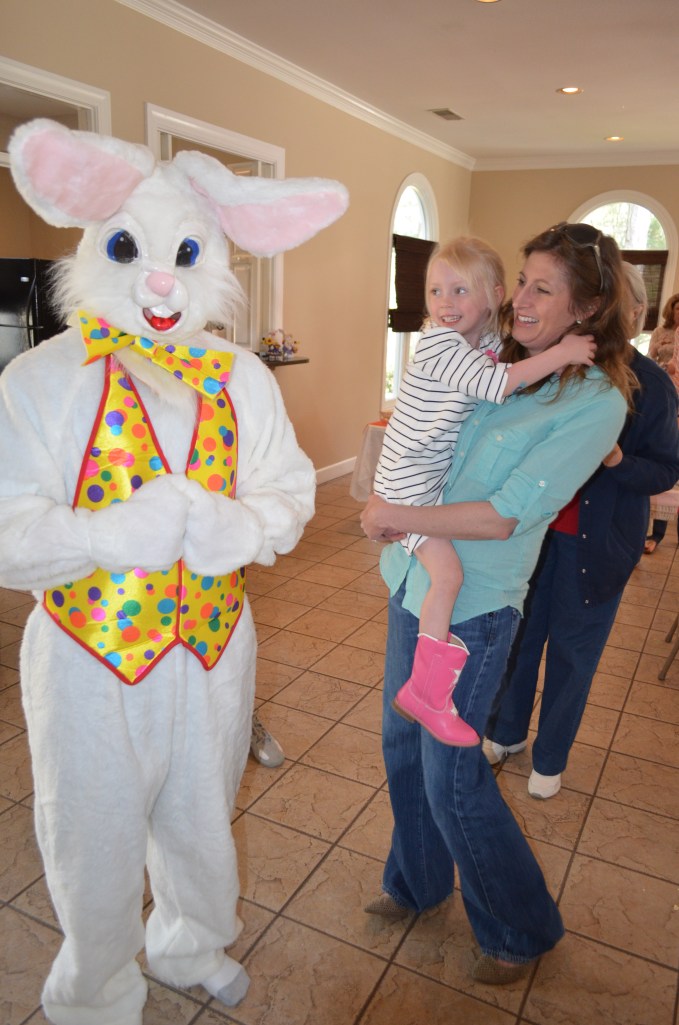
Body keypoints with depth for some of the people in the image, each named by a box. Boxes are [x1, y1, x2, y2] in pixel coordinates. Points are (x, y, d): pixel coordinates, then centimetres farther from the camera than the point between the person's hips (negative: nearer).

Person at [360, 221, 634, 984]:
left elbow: (507, 515, -20)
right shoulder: (492, 363, 4)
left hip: (472, 606, -6)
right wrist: (392, 512, -1)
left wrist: (400, 516, -16)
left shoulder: (596, 402, -14)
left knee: (450, 776, 5)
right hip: (413, 581, 7)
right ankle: (418, 882, 45)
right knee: (402, 744, 18)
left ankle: (521, 928, 32)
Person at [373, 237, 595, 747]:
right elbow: (493, 384, -28)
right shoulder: (437, 342, -19)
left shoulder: (491, 340, 6)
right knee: (448, 572, -17)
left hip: (440, 474, 9)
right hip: (409, 480, -9)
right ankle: (425, 691, -5)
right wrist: (560, 354, -24)